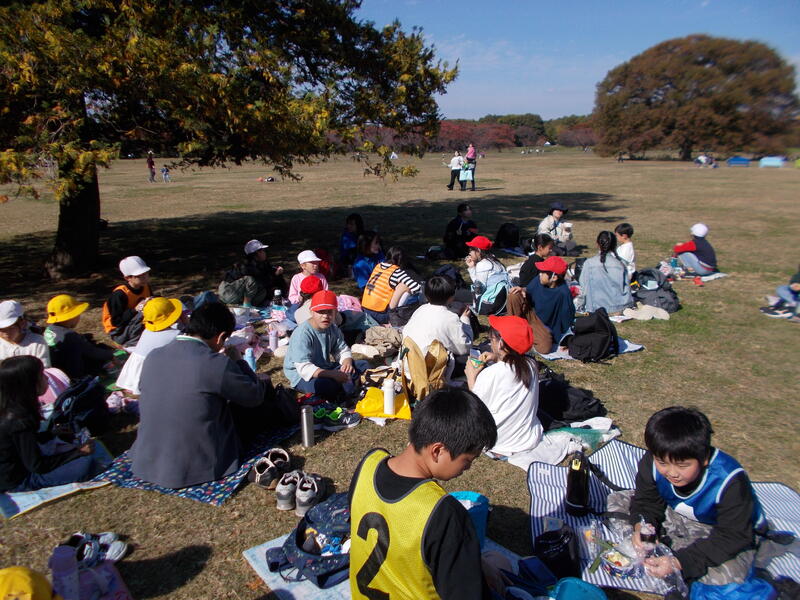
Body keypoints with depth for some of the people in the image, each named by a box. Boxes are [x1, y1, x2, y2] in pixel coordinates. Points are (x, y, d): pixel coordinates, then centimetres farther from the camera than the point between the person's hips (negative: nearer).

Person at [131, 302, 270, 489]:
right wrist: (238, 361, 8)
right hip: (196, 469, -6)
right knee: (264, 385, 11)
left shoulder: (153, 356, -5)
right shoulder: (217, 363, -23)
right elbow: (256, 396, -7)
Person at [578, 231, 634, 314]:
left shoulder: (589, 263, -9)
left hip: (597, 307, -2)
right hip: (619, 307, 2)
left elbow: (584, 286, -3)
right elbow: (626, 288, 4)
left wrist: (580, 304, 10)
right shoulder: (620, 264, -4)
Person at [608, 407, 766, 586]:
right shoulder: (652, 463, -23)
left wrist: (678, 561, -38)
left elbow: (732, 537, -29)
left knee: (729, 574, -36)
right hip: (674, 515, 4)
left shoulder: (730, 482, -34)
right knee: (617, 501, -9)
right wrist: (641, 526, -34)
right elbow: (647, 501, -9)